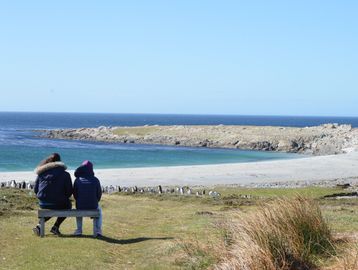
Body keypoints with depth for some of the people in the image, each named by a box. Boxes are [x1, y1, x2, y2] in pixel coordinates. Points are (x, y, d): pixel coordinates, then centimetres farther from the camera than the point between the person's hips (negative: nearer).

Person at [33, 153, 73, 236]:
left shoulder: (41, 173, 6)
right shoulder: (65, 174, -3)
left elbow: (35, 189, 8)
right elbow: (69, 191, -2)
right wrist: (63, 198, 18)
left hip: (42, 204, 4)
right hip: (57, 203, -4)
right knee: (67, 205, 30)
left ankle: (39, 226, 20)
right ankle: (55, 227, 21)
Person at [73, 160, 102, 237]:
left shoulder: (77, 180, -4)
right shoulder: (95, 180, -5)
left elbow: (75, 194, 5)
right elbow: (99, 194, 3)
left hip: (81, 206, 1)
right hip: (93, 206, -1)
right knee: (99, 210, 35)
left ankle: (79, 230, 36)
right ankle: (97, 231, 23)